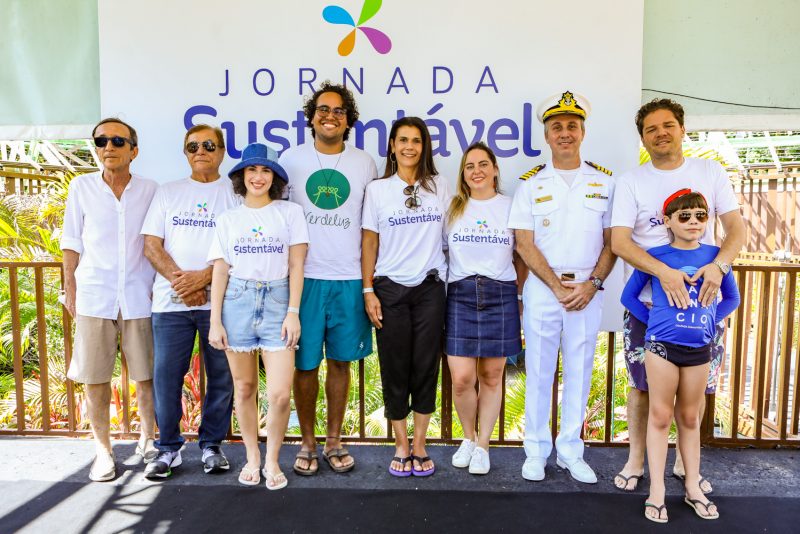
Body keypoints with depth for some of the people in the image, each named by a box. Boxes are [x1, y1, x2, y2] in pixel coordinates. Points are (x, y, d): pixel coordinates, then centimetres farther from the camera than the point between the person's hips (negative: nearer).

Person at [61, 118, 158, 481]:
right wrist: (70, 289, 5)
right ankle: (102, 449, 22)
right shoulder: (81, 187, 1)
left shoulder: (150, 190, 1)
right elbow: (72, 243, 6)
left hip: (139, 297, 0)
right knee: (95, 376, 6)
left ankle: (148, 440, 27)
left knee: (147, 375, 7)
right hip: (94, 296, 0)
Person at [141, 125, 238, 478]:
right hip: (171, 301, 2)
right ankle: (168, 448, 18)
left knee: (221, 376, 4)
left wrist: (204, 276, -14)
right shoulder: (168, 193, 14)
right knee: (166, 374, 2)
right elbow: (151, 245, 7)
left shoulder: (235, 193, 7)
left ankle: (212, 445, 20)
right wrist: (179, 279, -9)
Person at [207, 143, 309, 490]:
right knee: (244, 389, 10)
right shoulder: (228, 219, 9)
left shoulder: (290, 212, 4)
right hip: (237, 302, 2)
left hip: (277, 302, -2)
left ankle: (272, 460, 17)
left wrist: (293, 312, -6)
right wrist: (215, 321, 1)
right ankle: (252, 458, 28)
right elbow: (220, 272, 6)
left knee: (280, 394, -7)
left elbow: (296, 266, 0)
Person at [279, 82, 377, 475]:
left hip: (349, 279, 1)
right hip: (303, 277, -1)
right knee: (305, 364, 4)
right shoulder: (291, 159, 5)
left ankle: (334, 441, 25)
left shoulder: (364, 163, 7)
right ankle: (307, 443, 23)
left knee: (340, 361, 9)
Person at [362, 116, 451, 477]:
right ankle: (401, 447, 20)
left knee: (426, 366, 4)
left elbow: (450, 234, 11)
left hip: (430, 287, 1)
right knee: (395, 368, 4)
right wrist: (368, 291, -3)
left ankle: (419, 445, 20)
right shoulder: (377, 189, 4)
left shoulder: (439, 187, 7)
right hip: (390, 288, -1)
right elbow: (369, 243, 3)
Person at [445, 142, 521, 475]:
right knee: (461, 378, -5)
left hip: (500, 295, 0)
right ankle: (468, 437, 21)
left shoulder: (510, 206, 8)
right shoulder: (453, 208, 11)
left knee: (491, 377, 5)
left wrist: (520, 296, 3)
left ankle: (483, 445, 22)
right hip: (460, 295, 1)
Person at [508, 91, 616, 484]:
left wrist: (593, 284, -9)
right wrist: (559, 288, -10)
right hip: (542, 287, -1)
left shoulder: (604, 182, 7)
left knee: (579, 373, 8)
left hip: (588, 288, 1)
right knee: (539, 371, 5)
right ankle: (536, 450, 18)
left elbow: (612, 241, 6)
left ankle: (570, 451, 22)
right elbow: (524, 245, -3)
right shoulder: (531, 183, 3)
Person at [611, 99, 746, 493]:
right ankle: (635, 461, 22)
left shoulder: (710, 173, 5)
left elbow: (736, 227, 1)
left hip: (702, 297, 2)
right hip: (648, 300, -1)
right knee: (643, 384, 5)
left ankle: (685, 462, 27)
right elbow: (619, 241, -10)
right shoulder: (632, 182, 0)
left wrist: (719, 265, -19)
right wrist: (663, 272, -24)